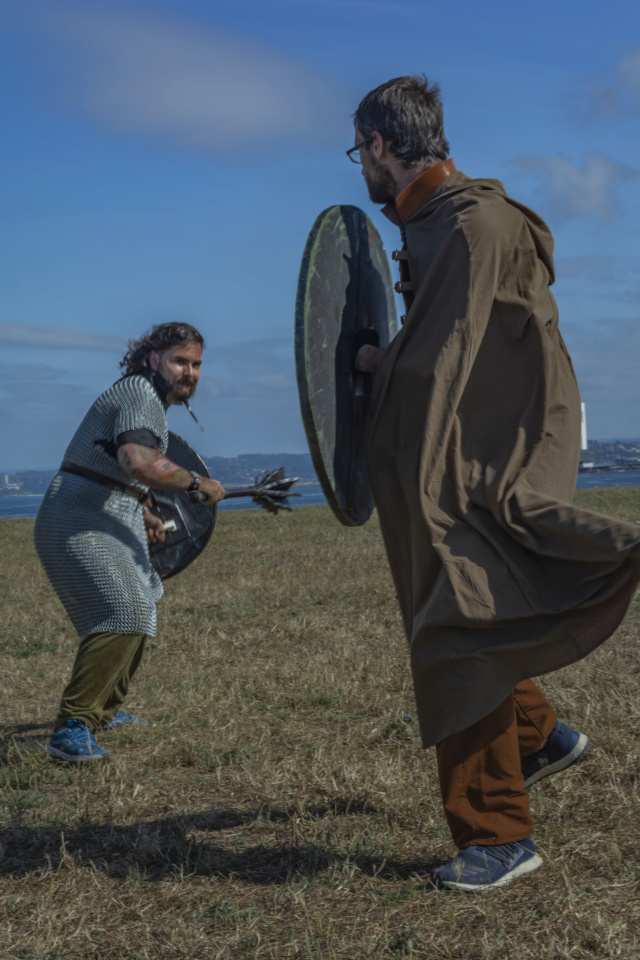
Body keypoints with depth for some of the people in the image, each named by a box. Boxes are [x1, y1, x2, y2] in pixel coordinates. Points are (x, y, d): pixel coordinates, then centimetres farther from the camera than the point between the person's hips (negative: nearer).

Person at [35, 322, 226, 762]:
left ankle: (105, 710, 38)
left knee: (137, 609, 25)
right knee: (122, 613, -25)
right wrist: (198, 482, -21)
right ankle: (72, 730, -27)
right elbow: (139, 462, -34)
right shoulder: (141, 395, -15)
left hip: (113, 523, 11)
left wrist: (145, 515, 25)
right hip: (79, 523, -11)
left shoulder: (150, 399, 18)